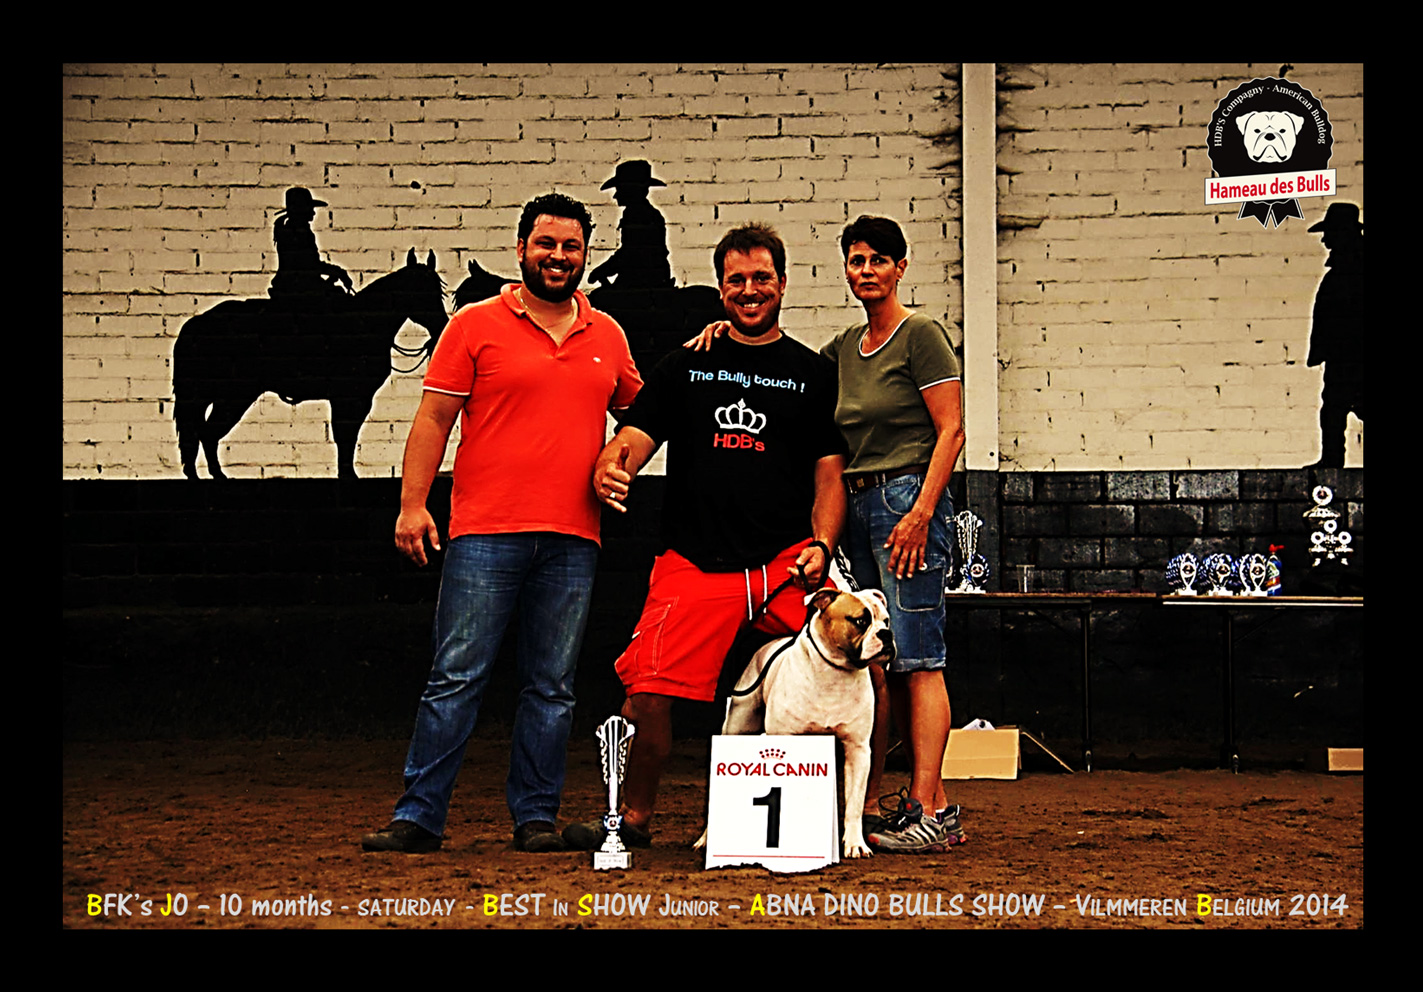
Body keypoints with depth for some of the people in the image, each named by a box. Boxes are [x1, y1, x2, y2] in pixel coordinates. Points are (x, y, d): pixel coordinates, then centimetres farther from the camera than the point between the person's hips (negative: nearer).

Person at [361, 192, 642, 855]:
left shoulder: (607, 335, 14)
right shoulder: (476, 325, 3)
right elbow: (434, 418, 0)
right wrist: (412, 503, -7)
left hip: (572, 540, 3)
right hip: (485, 533, -3)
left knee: (551, 688, 7)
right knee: (456, 677, -4)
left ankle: (536, 817, 14)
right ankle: (418, 816, 1)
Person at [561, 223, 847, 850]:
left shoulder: (812, 374, 14)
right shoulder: (684, 367, 15)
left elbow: (829, 474, 11)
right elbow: (635, 436, 7)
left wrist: (820, 546, -6)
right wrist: (609, 469, -17)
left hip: (786, 563, 0)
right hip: (693, 563, 0)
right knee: (648, 692, -10)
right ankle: (634, 817, 12)